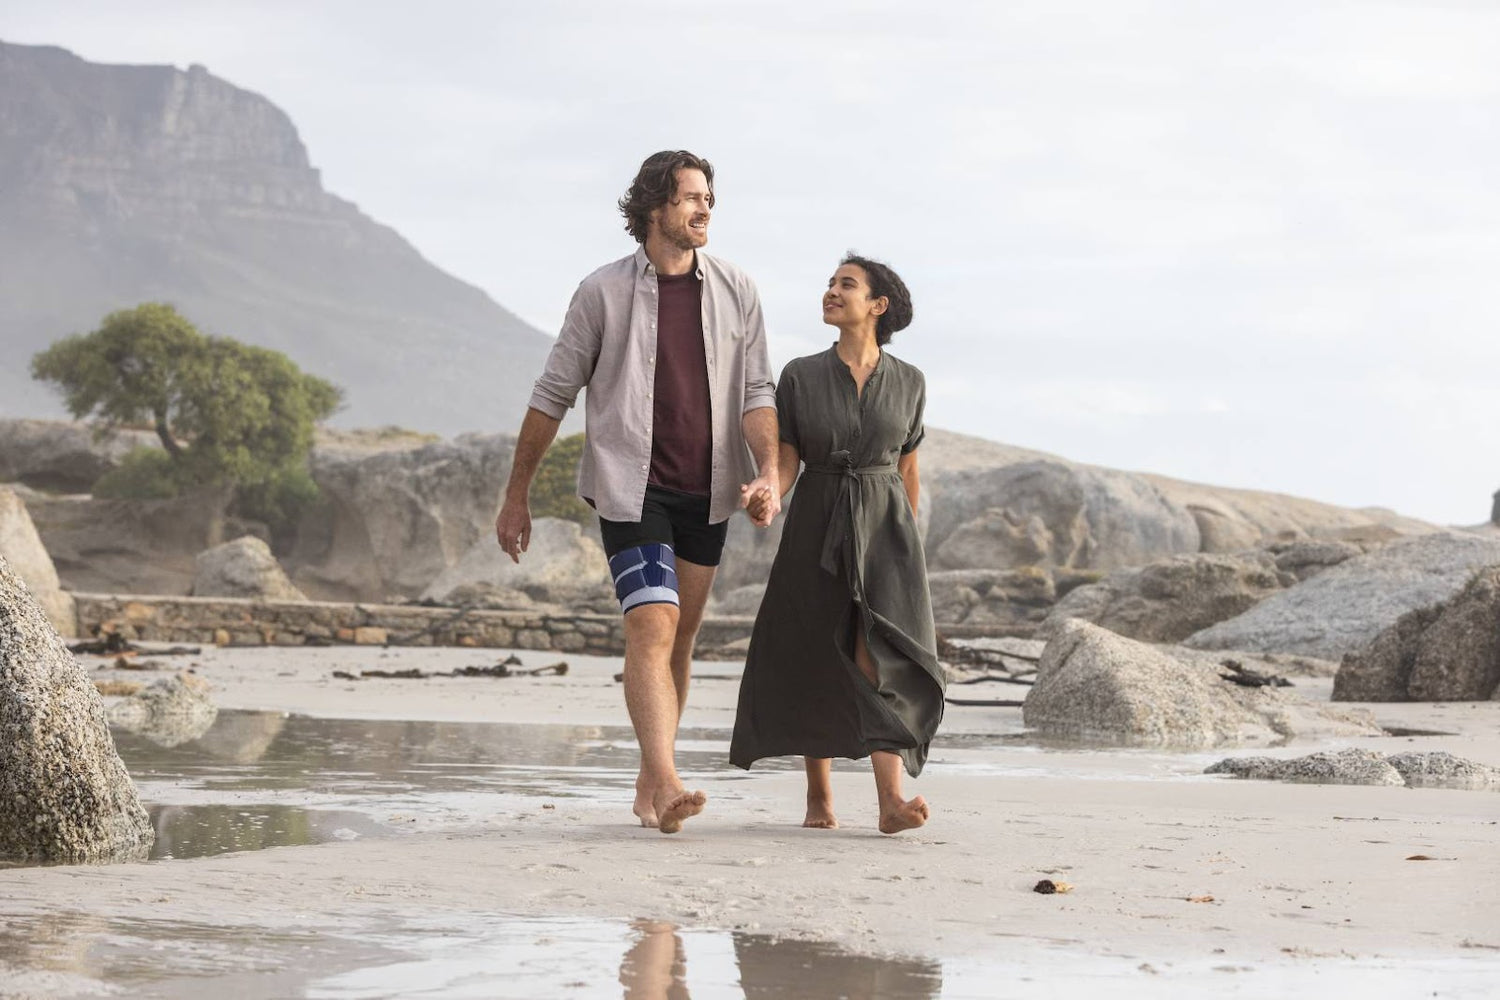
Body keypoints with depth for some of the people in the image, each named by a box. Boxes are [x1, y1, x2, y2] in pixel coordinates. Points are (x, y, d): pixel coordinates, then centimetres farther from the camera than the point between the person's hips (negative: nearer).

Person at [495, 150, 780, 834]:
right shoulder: (604, 292, -3)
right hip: (633, 488, -4)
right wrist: (516, 495, 5)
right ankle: (666, 786, -29)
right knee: (652, 627, -18)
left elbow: (756, 391, 3)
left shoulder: (735, 292, 5)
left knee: (679, 639, 11)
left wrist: (768, 471, -16)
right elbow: (553, 394, 3)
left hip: (705, 493, 4)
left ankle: (650, 786, 22)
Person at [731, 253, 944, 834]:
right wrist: (767, 495, -24)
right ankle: (819, 798, 20)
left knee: (880, 659, -16)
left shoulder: (908, 383, 3)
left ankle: (891, 803, -25)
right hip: (817, 530, 1)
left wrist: (908, 551, 17)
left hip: (884, 529, -1)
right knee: (816, 664, 5)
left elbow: (907, 468, 13)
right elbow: (786, 463, -1)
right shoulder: (799, 377, 1)